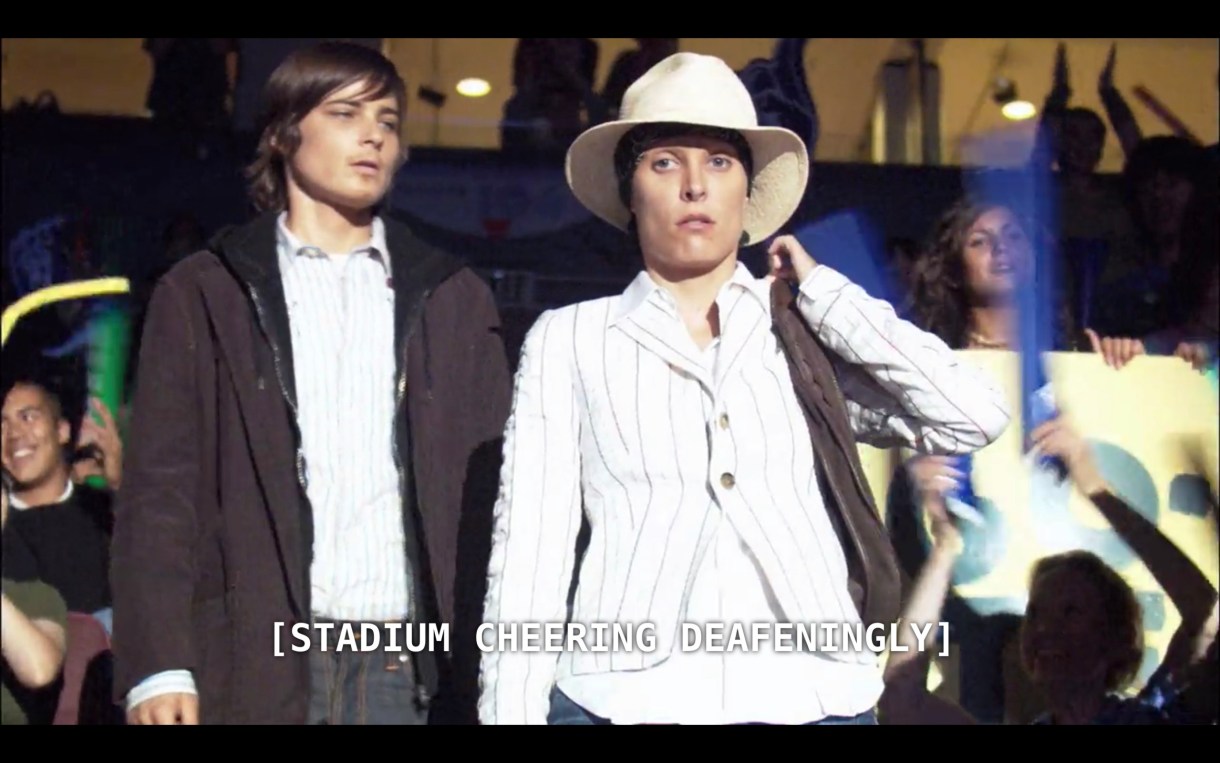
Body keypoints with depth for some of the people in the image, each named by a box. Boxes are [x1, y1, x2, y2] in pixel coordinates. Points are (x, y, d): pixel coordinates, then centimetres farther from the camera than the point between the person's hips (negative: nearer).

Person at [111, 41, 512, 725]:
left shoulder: (456, 299, 13)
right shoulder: (205, 293, 8)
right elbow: (160, 488, 2)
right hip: (256, 667, -1)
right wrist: (158, 665, -9)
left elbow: (490, 490, 11)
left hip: (411, 670, 2)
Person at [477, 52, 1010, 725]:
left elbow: (975, 417, -4)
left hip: (811, 698, 1)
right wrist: (512, 711, -4)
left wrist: (821, 291, 3)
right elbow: (527, 555, 4)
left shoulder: (810, 336, 10)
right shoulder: (568, 340, 7)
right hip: (623, 700, -1)